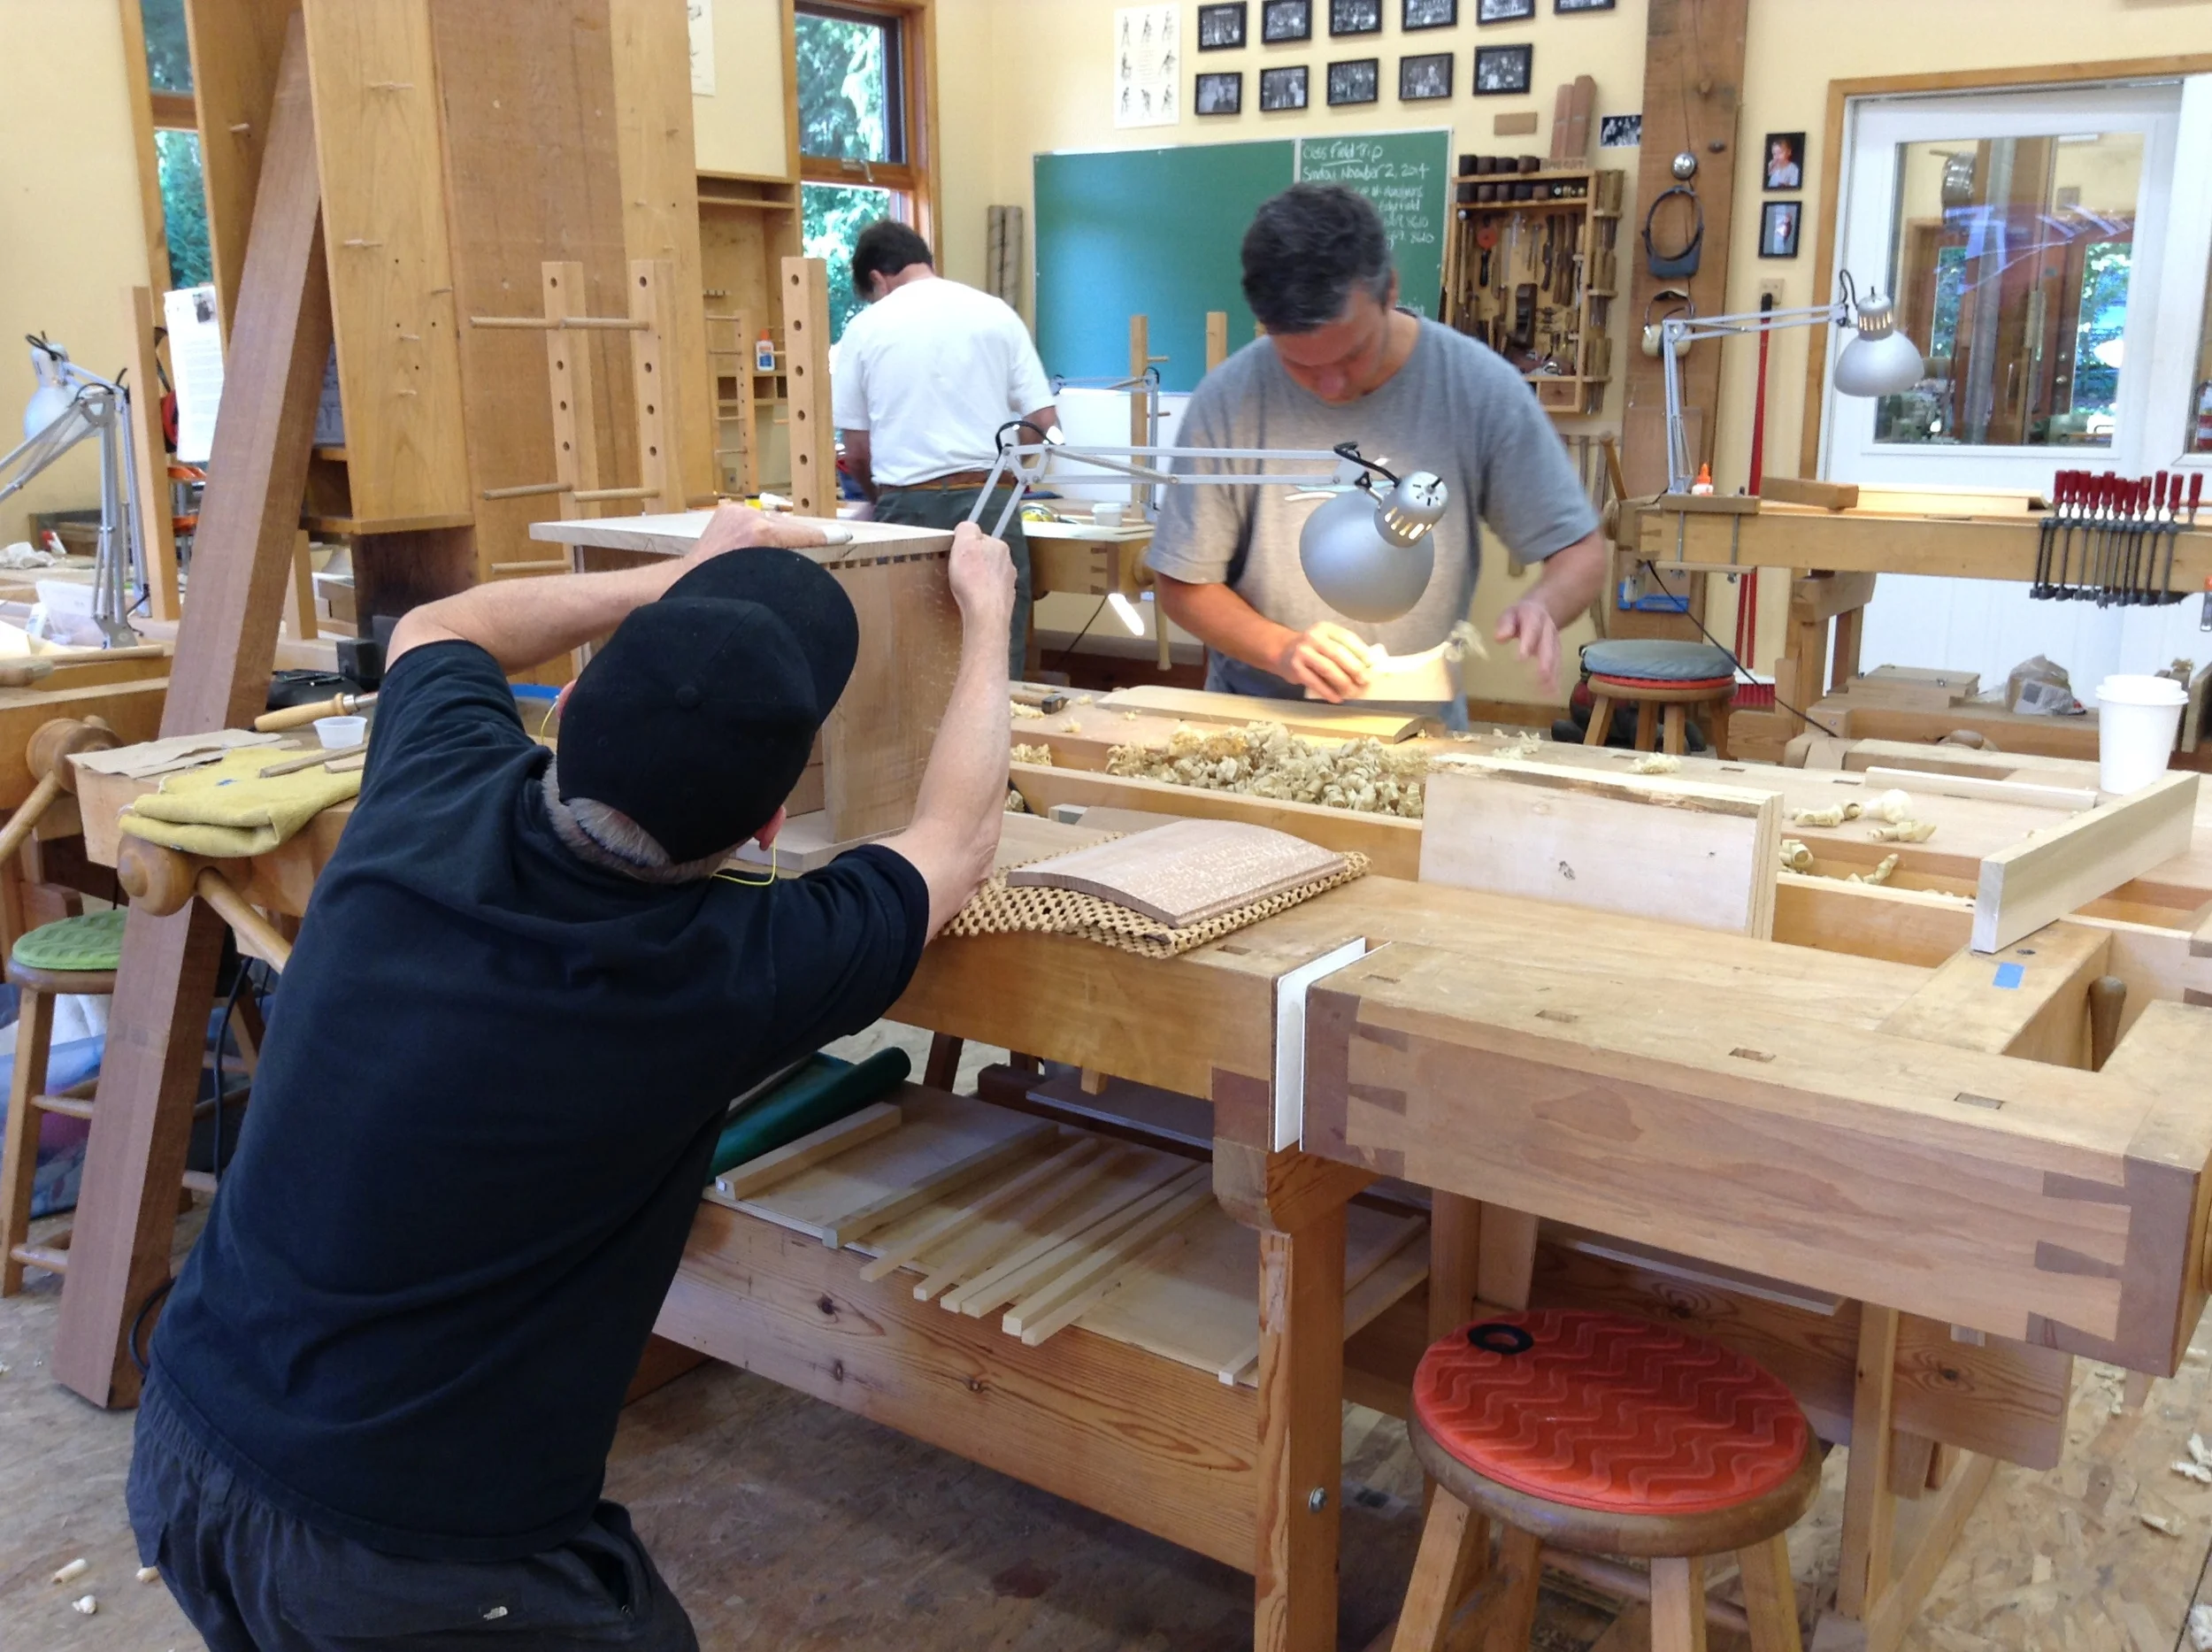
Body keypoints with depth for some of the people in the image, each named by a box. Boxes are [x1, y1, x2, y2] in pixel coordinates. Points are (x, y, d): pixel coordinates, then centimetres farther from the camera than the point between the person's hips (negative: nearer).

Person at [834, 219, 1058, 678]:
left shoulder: (865, 327, 5)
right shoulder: (995, 314, 6)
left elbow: (857, 453, 8)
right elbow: (1045, 425, 5)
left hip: (907, 507, 0)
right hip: (987, 502, 0)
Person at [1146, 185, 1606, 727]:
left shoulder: (1483, 390, -10)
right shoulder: (1226, 400, -11)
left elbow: (1579, 552, -1)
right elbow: (1184, 586, -2)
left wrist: (1540, 604, -24)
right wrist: (1280, 648, -20)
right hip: (1257, 727, 0)